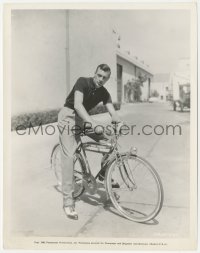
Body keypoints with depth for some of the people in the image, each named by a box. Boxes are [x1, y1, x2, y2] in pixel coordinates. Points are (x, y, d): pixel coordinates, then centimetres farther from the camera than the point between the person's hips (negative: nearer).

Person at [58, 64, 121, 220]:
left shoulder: (104, 93, -2)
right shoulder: (83, 82, -19)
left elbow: (113, 112, -12)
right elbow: (77, 105, -34)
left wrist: (117, 120, -37)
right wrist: (93, 123, -46)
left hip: (83, 119, 6)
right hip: (68, 117, -6)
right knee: (69, 156, -16)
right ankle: (68, 201, -12)